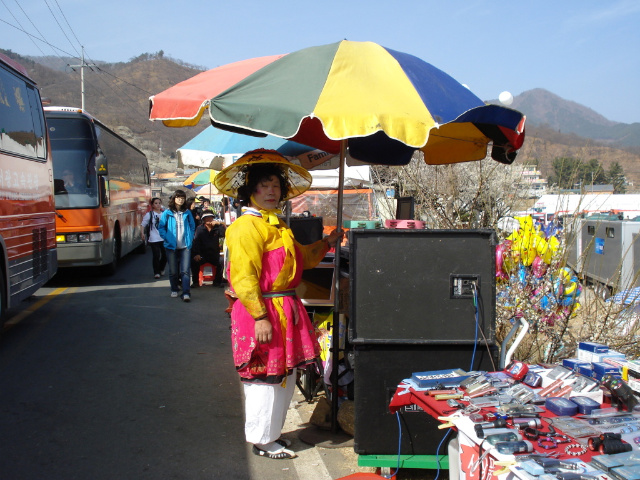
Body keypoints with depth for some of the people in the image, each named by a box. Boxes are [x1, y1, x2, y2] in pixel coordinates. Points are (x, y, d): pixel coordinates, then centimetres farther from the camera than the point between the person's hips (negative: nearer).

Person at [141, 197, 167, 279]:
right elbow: (143, 225, 2)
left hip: (164, 238, 4)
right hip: (154, 239, -3)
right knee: (156, 256, -8)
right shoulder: (149, 215, 0)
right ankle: (156, 272, 7)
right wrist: (143, 233, -11)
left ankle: (161, 269, 30)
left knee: (165, 255, 4)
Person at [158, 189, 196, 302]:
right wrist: (167, 238, -7)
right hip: (171, 246, 0)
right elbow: (161, 227, 3)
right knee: (173, 271, 8)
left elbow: (192, 226, 16)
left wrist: (190, 238, 5)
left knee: (185, 270, -9)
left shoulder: (187, 213, 7)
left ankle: (186, 293, -13)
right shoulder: (167, 213, 0)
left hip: (185, 246, 0)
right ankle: (174, 290, 27)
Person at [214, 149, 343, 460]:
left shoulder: (277, 225, 19)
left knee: (285, 375, 17)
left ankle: (270, 432, 32)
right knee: (266, 376, -2)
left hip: (286, 309, 10)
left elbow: (300, 259, 29)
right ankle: (262, 441, 12)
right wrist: (260, 317, -24)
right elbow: (244, 276, -21)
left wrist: (326, 243, 19)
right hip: (262, 310, -10)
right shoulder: (247, 226, -14)